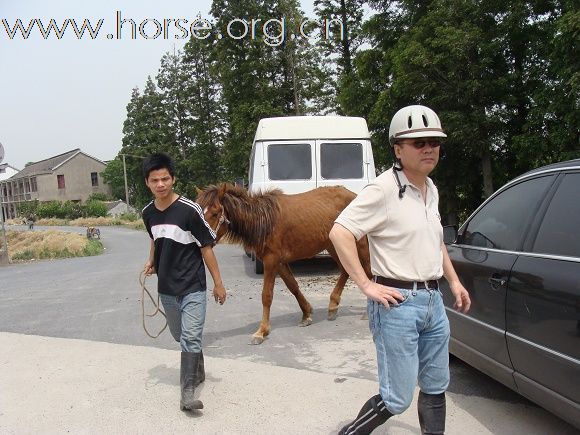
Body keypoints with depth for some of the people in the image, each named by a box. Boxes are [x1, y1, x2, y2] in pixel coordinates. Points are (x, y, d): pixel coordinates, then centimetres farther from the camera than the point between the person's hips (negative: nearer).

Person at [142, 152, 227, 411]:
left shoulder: (189, 210, -17)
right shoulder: (148, 213, -1)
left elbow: (206, 247, -11)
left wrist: (218, 283, -9)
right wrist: (151, 261, 6)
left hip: (192, 286, -6)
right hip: (166, 287, 6)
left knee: (190, 338, -10)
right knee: (181, 337, 20)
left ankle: (187, 393, 1)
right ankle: (198, 371, 43)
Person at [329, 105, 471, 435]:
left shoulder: (431, 190, 12)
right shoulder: (384, 189, -14)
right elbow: (340, 232, -21)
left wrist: (454, 281, 21)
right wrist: (367, 285, -20)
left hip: (433, 300, 8)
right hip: (398, 302, -8)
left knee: (436, 389, 20)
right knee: (397, 399, -1)